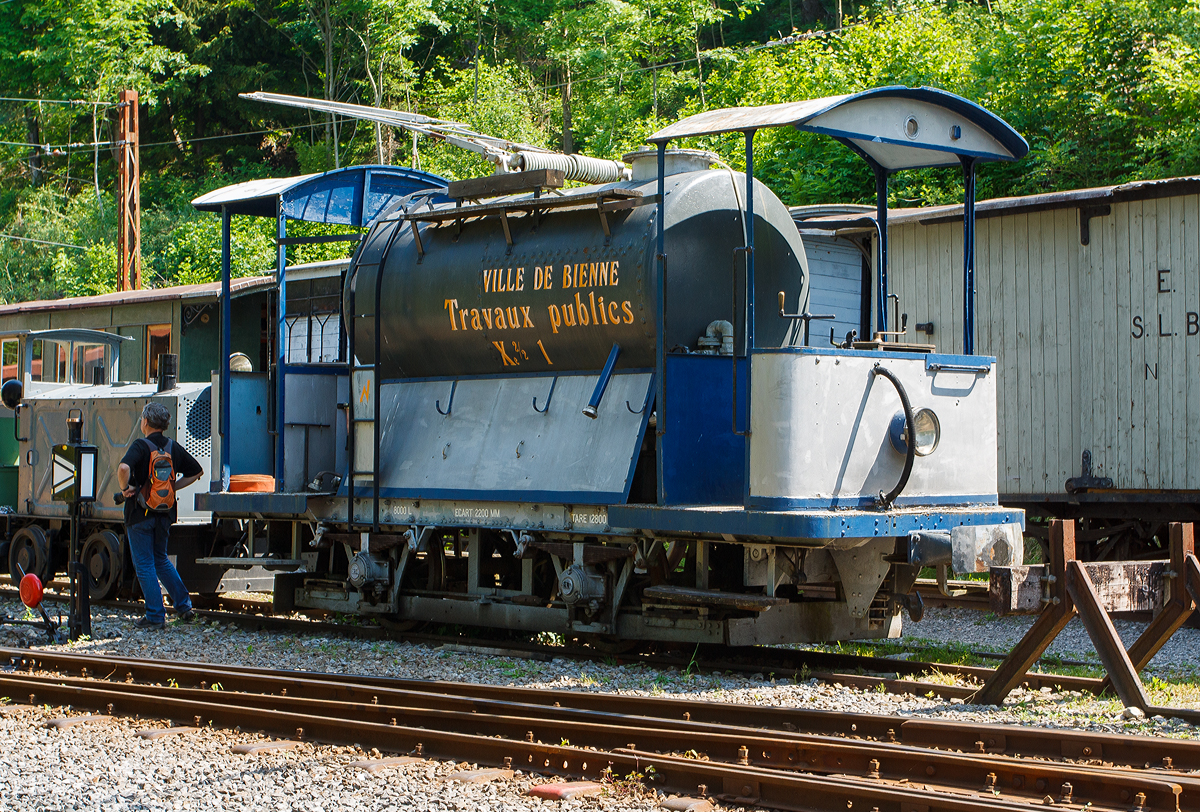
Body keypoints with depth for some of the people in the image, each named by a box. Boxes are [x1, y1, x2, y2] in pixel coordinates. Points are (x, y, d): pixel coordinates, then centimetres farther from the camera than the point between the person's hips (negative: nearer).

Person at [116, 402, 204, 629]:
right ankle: (184, 605, 17)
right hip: (165, 514, 6)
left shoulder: (141, 446, -14)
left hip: (140, 513, -6)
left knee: (144, 565, 2)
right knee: (161, 560, 23)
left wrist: (125, 488, -16)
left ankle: (155, 616, 2)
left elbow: (124, 468, -33)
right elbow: (197, 472, 14)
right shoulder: (174, 448, 5)